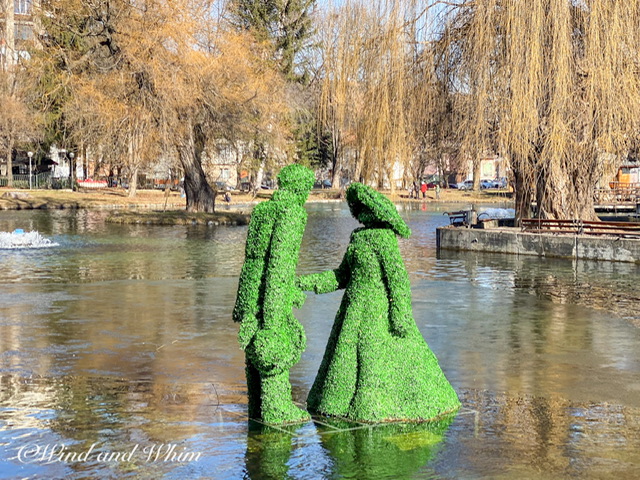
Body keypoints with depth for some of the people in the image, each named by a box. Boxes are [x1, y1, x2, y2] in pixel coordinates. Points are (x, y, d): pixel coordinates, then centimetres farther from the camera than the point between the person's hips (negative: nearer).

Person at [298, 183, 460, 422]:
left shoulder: (383, 237, -14)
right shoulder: (357, 236, 12)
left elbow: (397, 275, -17)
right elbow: (342, 276, 16)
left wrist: (399, 313, -21)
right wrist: (306, 283, 9)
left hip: (377, 308, -9)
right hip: (354, 308, 9)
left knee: (375, 357, -3)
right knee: (347, 356, 13)